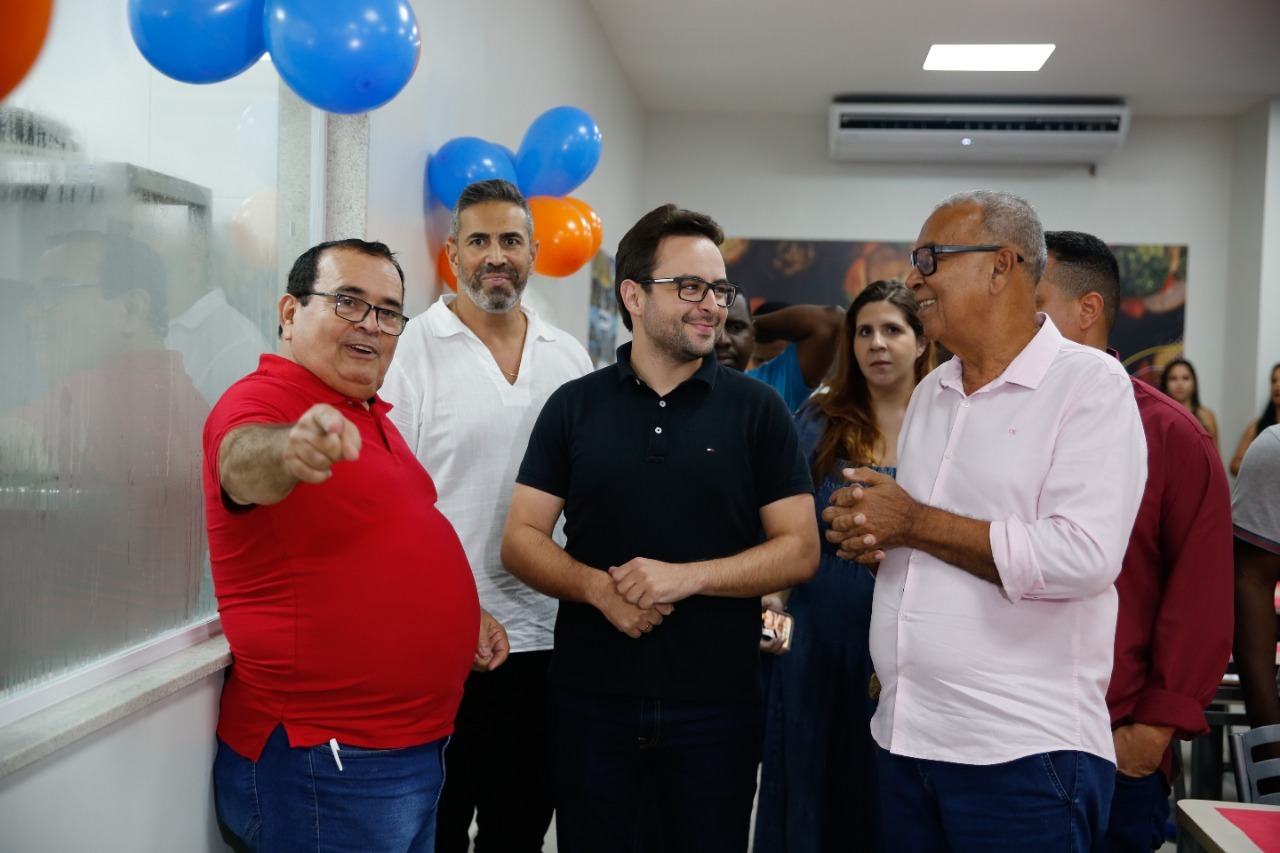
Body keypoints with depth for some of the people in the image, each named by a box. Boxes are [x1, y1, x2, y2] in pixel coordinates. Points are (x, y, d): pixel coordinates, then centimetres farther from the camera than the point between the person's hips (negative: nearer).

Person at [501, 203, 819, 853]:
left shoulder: (757, 410, 2)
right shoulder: (574, 406, 5)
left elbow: (799, 550, -2)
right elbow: (521, 540, 3)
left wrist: (687, 576, -16)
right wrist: (599, 587, -16)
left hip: (716, 702, -1)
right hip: (590, 698, 1)